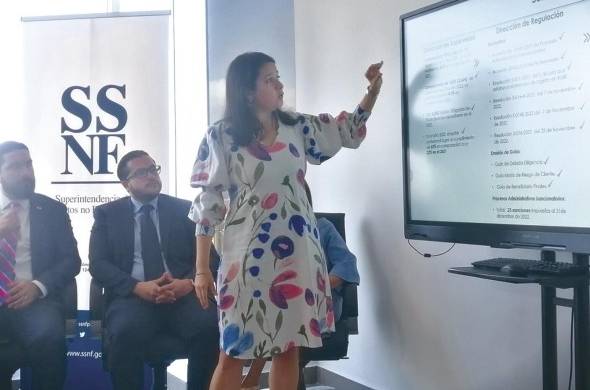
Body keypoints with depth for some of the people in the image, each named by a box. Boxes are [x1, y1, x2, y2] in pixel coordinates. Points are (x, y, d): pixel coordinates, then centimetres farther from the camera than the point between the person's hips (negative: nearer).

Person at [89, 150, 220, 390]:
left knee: (212, 327, -29)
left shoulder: (185, 210, 15)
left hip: (183, 295, 1)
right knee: (126, 333, -34)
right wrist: (138, 287, -15)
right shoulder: (107, 214, 13)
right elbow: (98, 263, 3)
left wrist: (190, 283, -14)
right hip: (132, 296, -1)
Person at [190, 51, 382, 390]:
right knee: (234, 353, 1)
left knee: (290, 347, 10)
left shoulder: (297, 127, 7)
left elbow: (350, 131, 18)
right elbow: (207, 205, -6)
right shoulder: (221, 136, -5)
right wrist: (202, 269, -7)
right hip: (249, 255, -4)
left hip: (298, 252, 5)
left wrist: (373, 89, 4)